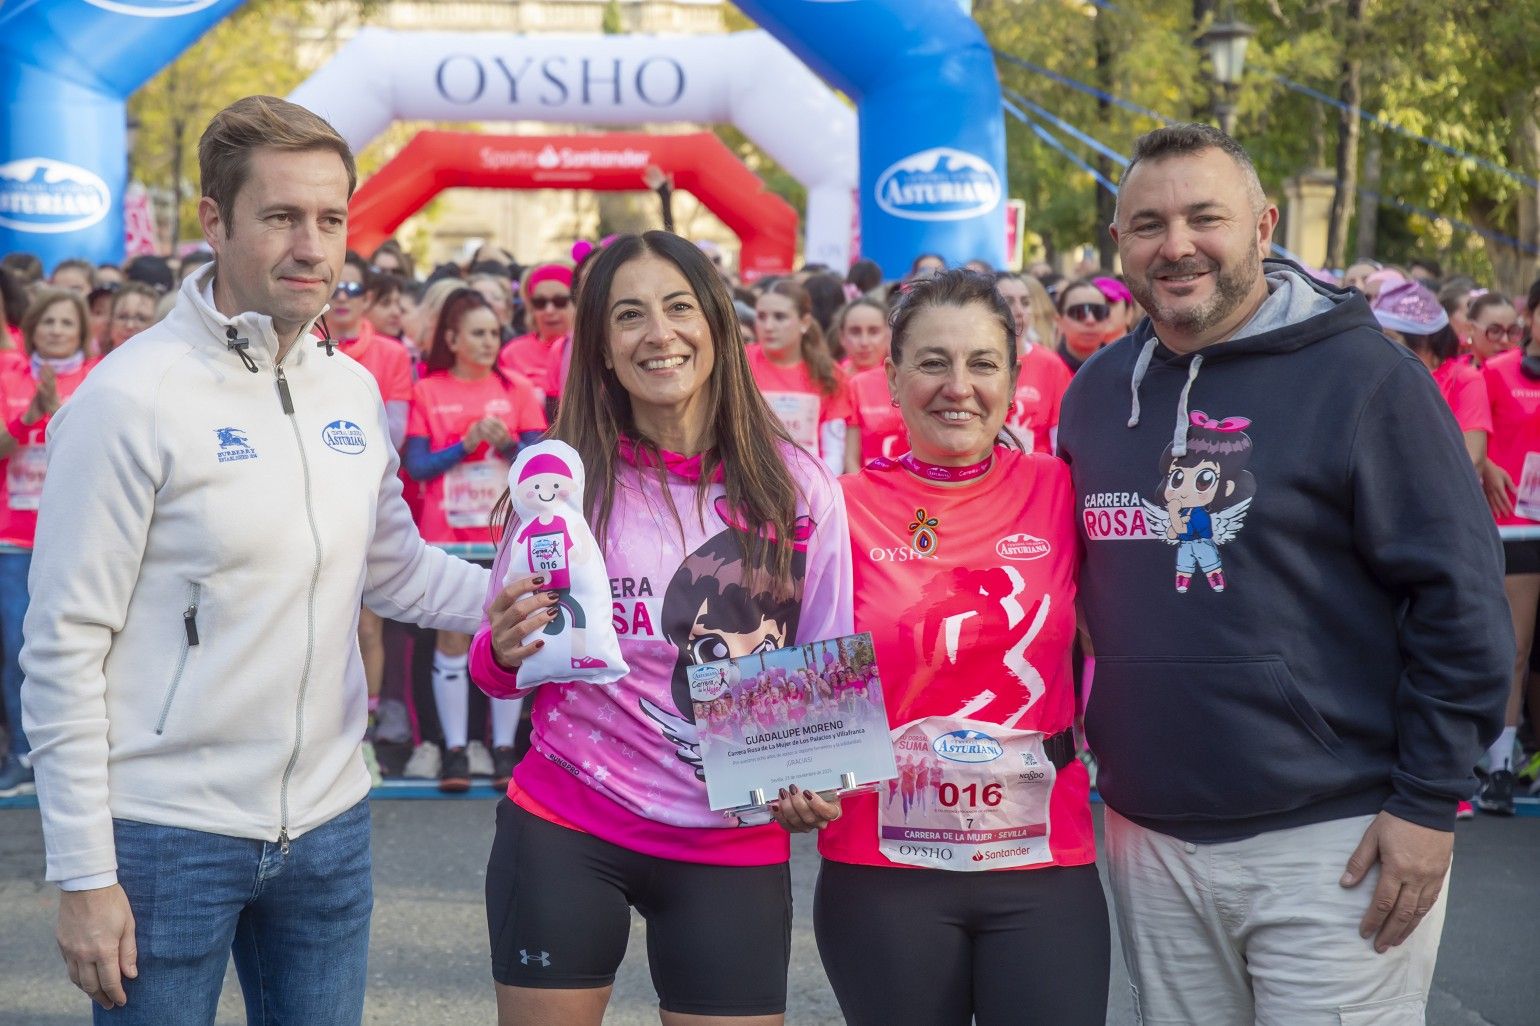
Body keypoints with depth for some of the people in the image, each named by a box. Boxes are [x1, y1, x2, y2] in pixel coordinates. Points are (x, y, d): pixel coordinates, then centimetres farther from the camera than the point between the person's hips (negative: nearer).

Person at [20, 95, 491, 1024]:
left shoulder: (354, 391, 5)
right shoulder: (131, 397, -13)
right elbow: (65, 649, -13)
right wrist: (84, 876, -13)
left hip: (328, 825, 6)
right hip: (169, 839, -5)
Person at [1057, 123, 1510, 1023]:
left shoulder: (1362, 373, -8)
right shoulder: (1099, 388, 8)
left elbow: (1459, 600, -9)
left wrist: (1430, 800, -12)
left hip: (1337, 844, -5)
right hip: (1151, 839, 5)